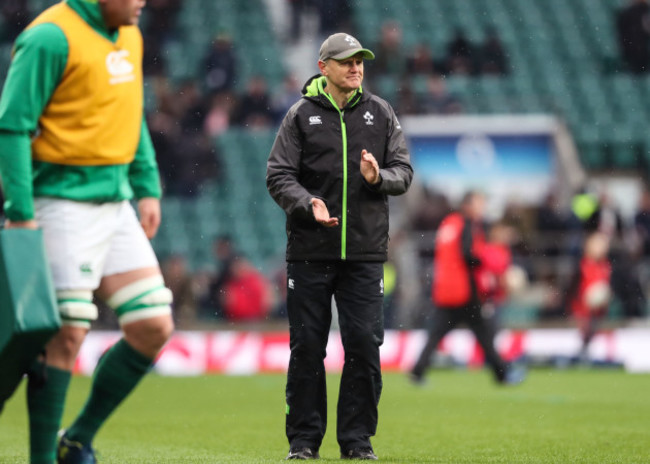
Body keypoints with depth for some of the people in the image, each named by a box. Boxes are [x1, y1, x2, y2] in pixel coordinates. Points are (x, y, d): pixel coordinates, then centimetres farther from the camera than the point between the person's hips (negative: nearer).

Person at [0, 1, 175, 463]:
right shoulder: (51, 38, -14)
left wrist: (148, 188, 17)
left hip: (115, 201, 8)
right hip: (64, 201, -8)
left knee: (154, 327, 3)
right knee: (67, 333, -10)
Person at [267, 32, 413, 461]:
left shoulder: (381, 113, 8)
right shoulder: (301, 115, 2)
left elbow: (403, 172, 6)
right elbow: (279, 176, -3)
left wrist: (379, 178, -16)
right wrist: (308, 203, -21)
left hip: (365, 252, 1)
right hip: (309, 252, -1)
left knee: (365, 345, -3)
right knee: (307, 347, 1)